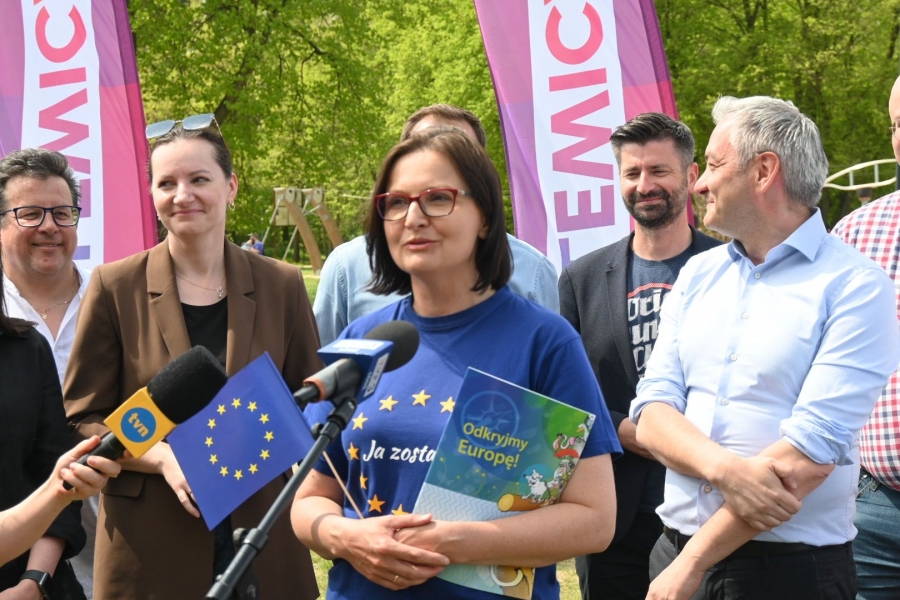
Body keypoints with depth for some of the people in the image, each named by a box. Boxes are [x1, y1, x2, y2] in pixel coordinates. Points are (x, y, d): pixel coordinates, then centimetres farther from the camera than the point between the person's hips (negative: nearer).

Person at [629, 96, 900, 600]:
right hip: (675, 549, 5)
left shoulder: (856, 287, -10)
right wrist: (725, 468, -19)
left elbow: (813, 451, -18)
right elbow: (653, 414, 1)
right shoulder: (698, 274, 8)